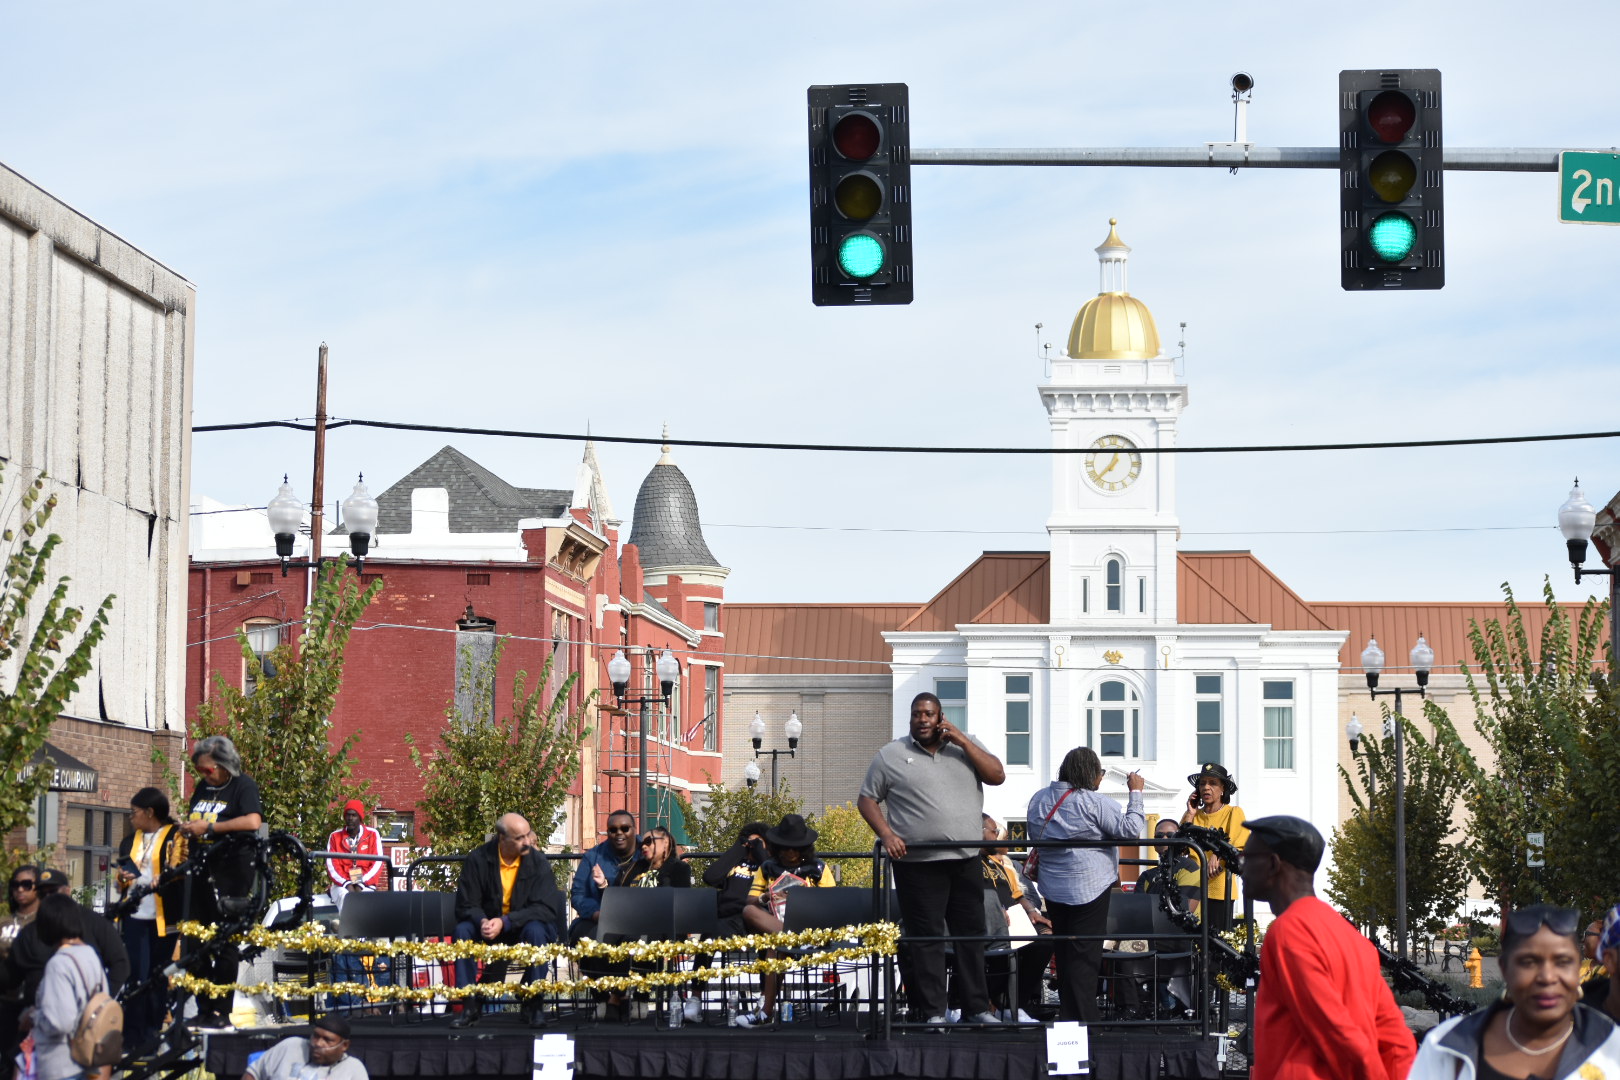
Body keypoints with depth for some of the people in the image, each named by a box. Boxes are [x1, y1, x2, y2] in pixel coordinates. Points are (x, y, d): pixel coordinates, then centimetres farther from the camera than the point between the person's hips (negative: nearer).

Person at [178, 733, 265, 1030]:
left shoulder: (243, 786, -7)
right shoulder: (203, 788, 15)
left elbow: (253, 821, -23)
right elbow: (191, 819, 29)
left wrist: (210, 827, -22)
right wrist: (187, 827, 6)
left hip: (232, 873, -8)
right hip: (203, 872, 8)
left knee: (224, 945, -5)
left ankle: (222, 1014, -3)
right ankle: (204, 1010, 12)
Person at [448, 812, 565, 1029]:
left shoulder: (538, 863, -12)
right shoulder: (478, 860, -9)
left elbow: (545, 909, -20)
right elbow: (466, 906, -9)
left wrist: (505, 922, -32)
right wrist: (483, 922, -33)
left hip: (522, 927, -2)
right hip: (489, 924, 2)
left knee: (536, 930, -35)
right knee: (463, 930, -27)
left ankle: (532, 1006, -25)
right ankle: (469, 1006, -22)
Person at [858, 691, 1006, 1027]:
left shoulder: (965, 746, 10)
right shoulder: (891, 755, 4)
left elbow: (997, 775, -1)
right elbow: (867, 799, 5)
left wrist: (962, 741, -7)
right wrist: (886, 834, -11)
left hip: (965, 861, 3)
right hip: (917, 863, -3)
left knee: (972, 933, 7)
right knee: (925, 937, -2)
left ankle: (978, 1007, 14)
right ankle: (933, 1011, 1)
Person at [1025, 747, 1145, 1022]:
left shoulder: (1040, 800, 5)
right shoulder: (1096, 804, -16)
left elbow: (1034, 837, 16)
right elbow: (1130, 830, -15)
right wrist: (1135, 793, -6)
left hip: (1053, 889, 6)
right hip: (1089, 888, -6)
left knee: (1063, 952, 15)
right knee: (1085, 955, -3)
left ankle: (1068, 1015, 20)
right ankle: (1084, 1018, -5)